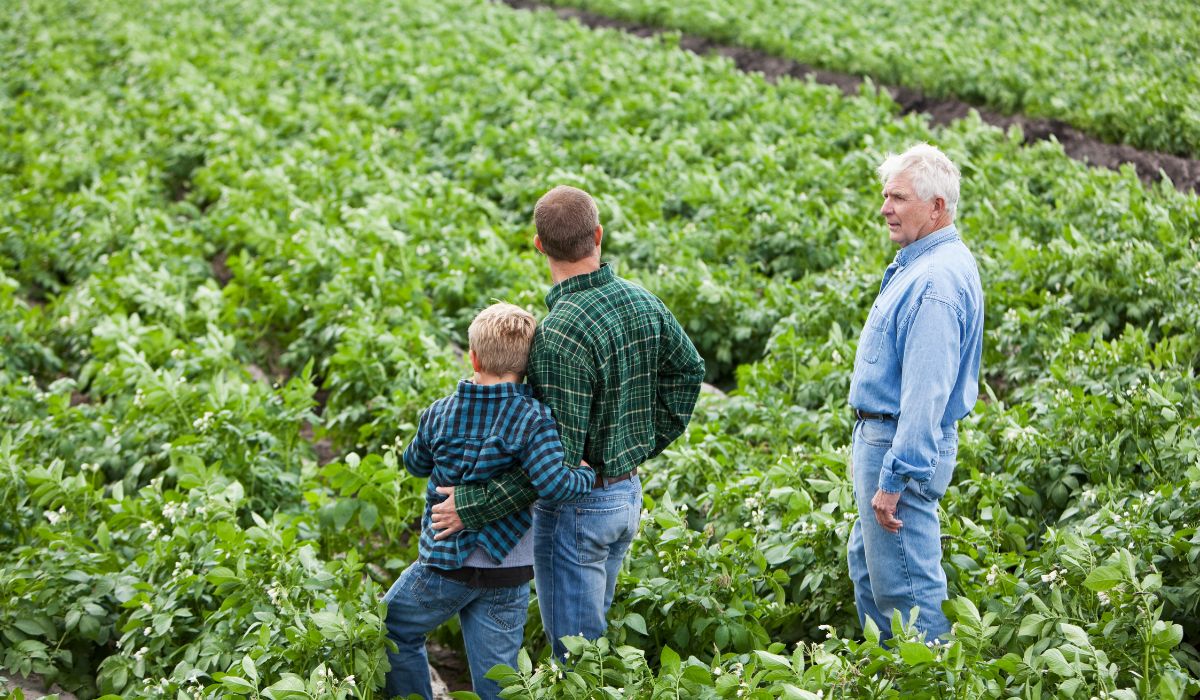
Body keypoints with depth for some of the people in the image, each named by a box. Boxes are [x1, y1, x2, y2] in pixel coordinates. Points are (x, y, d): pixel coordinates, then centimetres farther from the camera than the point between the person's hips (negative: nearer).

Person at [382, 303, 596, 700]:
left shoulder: (441, 414, -7)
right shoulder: (532, 419, -15)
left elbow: (415, 463, 13)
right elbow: (553, 484, -28)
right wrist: (590, 476, -9)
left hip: (443, 565, 0)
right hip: (508, 576, 0)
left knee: (393, 632, 26)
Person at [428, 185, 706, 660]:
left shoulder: (560, 335, -28)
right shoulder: (644, 304, -3)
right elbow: (688, 371, 15)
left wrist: (474, 507, -21)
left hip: (576, 508, -8)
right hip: (628, 495, 8)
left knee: (574, 653, 3)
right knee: (590, 630, 23)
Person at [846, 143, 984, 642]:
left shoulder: (937, 281, -23)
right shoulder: (919, 263, 12)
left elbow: (926, 393, -27)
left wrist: (894, 479, -27)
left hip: (903, 445, -11)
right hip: (879, 434, 11)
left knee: (905, 584, -4)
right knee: (867, 568, 20)